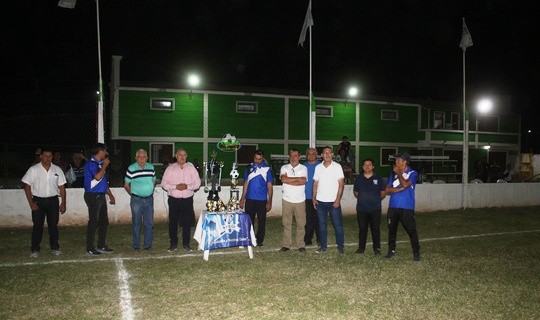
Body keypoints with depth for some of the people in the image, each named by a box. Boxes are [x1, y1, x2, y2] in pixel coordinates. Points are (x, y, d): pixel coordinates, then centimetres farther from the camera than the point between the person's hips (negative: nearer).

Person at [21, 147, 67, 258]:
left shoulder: (57, 170, 3)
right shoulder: (33, 169, -4)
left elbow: (62, 187, 6)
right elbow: (27, 186, -3)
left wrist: (63, 203, 2)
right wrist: (31, 203, -8)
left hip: (53, 200, 2)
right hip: (38, 201, -2)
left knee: (53, 225, 7)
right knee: (37, 226, 3)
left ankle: (55, 247, 17)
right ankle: (35, 249, 13)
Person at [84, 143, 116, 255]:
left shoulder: (100, 164, 17)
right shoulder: (91, 164, -11)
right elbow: (98, 176, -27)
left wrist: (110, 195, 20)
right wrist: (105, 165, -15)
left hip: (101, 195, 9)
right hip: (93, 196, -9)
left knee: (104, 221, 11)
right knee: (93, 222, -6)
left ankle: (101, 246, 20)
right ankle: (90, 248, 2)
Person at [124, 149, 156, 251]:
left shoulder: (151, 167, 5)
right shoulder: (131, 168, -6)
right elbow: (126, 185, 2)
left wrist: (150, 191, 8)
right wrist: (132, 193, 2)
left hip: (149, 199, 3)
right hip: (136, 200, -3)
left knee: (149, 223, 6)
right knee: (136, 223, 5)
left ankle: (147, 244, 16)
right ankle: (136, 245, 14)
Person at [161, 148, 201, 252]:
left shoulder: (191, 168, 5)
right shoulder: (170, 168, 4)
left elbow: (197, 183, 1)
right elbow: (164, 184, 0)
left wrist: (187, 186, -15)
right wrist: (175, 186, -15)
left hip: (187, 200, 0)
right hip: (173, 200, 0)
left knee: (187, 222, 5)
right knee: (173, 222, 5)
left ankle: (186, 244, 17)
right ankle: (173, 244, 19)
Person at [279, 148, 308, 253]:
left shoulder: (303, 168, 4)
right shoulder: (284, 167, 6)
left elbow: (303, 181, -13)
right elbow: (283, 179, -13)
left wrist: (289, 180, -10)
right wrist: (297, 178, -10)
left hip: (300, 200, -1)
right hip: (287, 200, 1)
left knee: (301, 223, 3)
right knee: (286, 223, 5)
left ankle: (301, 245, 12)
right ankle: (286, 245, 13)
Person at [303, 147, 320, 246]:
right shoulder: (303, 166, 10)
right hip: (307, 197, 2)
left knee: (317, 218, 0)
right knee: (309, 218, 6)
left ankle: (319, 239, 10)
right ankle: (308, 239, 14)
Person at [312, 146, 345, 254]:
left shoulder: (337, 166, -4)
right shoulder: (318, 167, 6)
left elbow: (341, 184, -5)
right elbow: (315, 184, 9)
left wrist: (338, 199, -12)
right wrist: (314, 198, 1)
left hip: (334, 201, -3)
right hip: (320, 201, 3)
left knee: (338, 224, 1)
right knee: (322, 224, 10)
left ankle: (341, 246, 12)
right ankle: (323, 246, 20)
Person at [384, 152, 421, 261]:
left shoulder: (413, 173, -2)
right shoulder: (393, 173, 10)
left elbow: (405, 184, -19)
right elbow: (387, 190, 4)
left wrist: (399, 173, -7)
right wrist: (400, 189, -12)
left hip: (407, 208, -4)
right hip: (393, 207, 4)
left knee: (411, 230, -3)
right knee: (391, 229, 10)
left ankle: (416, 253, 7)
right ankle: (391, 251, 23)